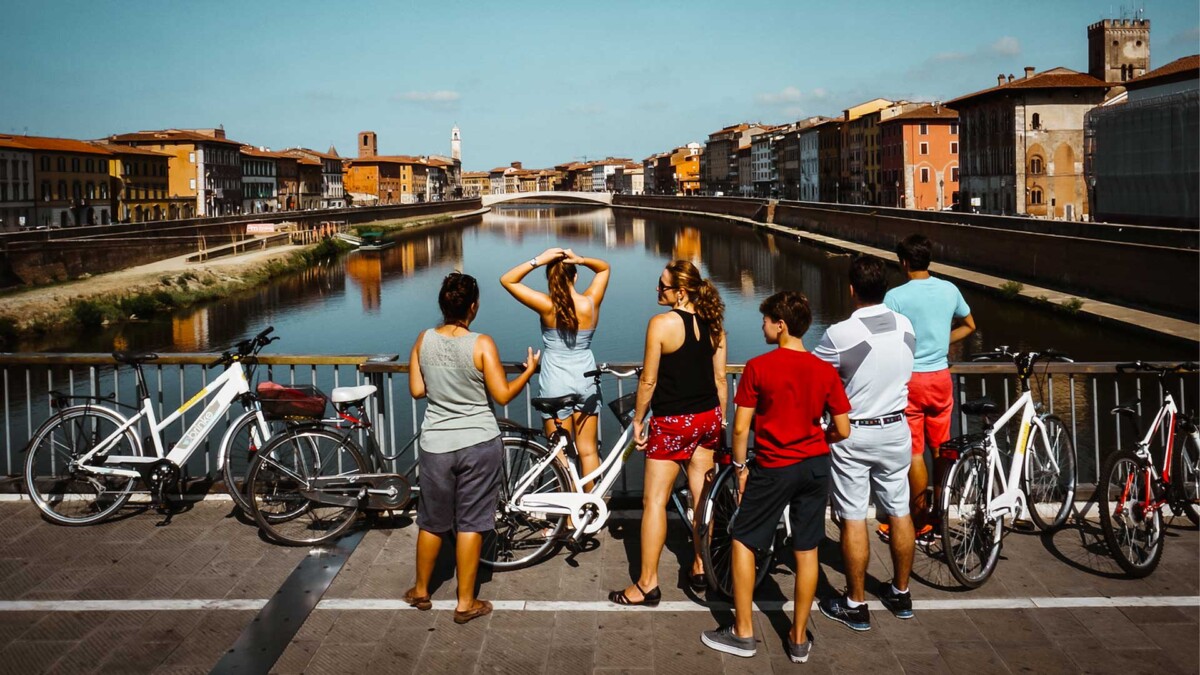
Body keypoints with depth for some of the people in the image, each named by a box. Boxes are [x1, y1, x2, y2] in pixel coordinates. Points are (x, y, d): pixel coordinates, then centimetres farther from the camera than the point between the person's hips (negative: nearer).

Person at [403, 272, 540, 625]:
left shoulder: (424, 340, -3)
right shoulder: (481, 344, -14)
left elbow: (416, 390, 3)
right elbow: (503, 395, -10)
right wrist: (529, 370, 5)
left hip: (436, 446, 3)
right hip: (478, 444, -3)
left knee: (432, 522, 18)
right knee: (470, 523, 7)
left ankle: (421, 591, 34)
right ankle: (466, 602, 15)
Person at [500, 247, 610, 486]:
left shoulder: (547, 306, -15)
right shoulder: (590, 303, -7)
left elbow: (507, 280, -10)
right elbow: (604, 268, 10)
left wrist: (538, 260, -16)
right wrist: (581, 260, -9)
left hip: (556, 384, -3)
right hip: (586, 382, 3)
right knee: (589, 451, 14)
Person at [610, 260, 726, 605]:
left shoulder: (661, 323, -17)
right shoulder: (713, 323, 2)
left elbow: (648, 380, -13)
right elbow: (720, 377, 7)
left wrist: (638, 420, -1)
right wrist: (720, 419, 17)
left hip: (673, 421, -6)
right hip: (709, 418, 7)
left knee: (654, 501, 2)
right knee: (701, 495, 17)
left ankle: (647, 584, 6)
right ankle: (700, 568, 28)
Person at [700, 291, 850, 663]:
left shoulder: (758, 367, -13)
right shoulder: (826, 371, -3)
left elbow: (740, 428, -12)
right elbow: (843, 430, 0)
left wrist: (740, 466, 3)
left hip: (774, 467, -4)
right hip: (816, 465, 4)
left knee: (743, 542, 12)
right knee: (807, 549, 11)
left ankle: (742, 633, 16)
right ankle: (799, 638, 21)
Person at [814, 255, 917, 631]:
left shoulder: (841, 335, -21)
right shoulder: (906, 327, -4)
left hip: (853, 434, -5)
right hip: (896, 429, 5)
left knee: (853, 519, 4)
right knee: (899, 513, 15)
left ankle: (855, 605, 13)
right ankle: (901, 594, 30)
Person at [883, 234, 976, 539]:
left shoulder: (896, 296, -14)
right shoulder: (950, 290, 2)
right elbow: (969, 325, 17)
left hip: (909, 379, -5)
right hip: (941, 377, 5)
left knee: (914, 453, 2)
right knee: (940, 448, 15)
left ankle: (921, 523, 9)